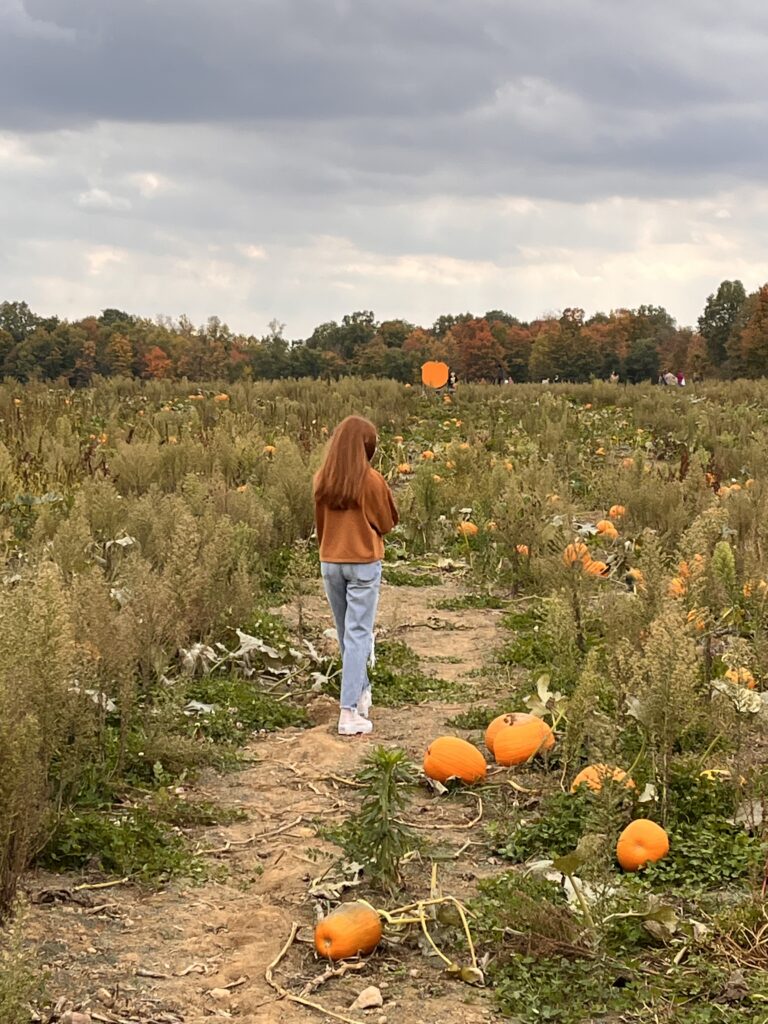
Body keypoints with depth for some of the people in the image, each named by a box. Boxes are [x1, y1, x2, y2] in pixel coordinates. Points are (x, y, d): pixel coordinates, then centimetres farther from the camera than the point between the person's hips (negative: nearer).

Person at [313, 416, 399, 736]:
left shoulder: (322, 479, -1)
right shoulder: (371, 479, -13)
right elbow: (388, 521, -2)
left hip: (330, 563, 4)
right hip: (363, 563, -4)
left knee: (345, 634, 18)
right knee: (358, 635, -3)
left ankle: (361, 692, 33)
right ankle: (349, 712, -8)